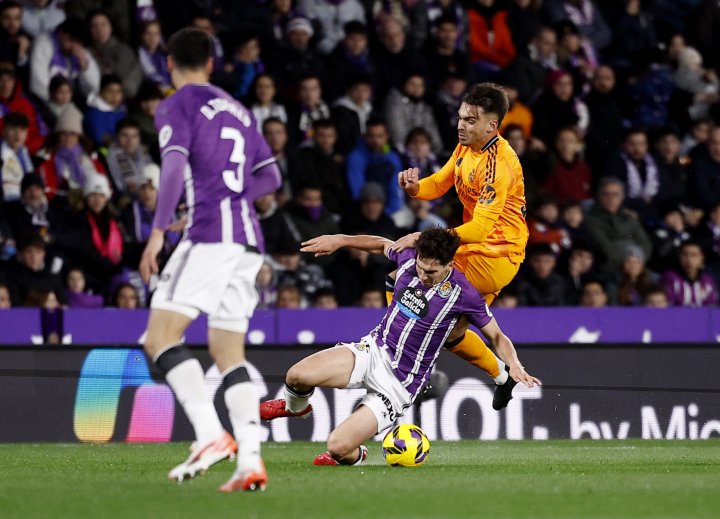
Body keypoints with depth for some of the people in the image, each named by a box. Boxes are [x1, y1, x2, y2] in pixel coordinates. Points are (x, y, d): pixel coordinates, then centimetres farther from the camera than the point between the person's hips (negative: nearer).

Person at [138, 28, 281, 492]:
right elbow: (270, 177, 26)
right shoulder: (239, 111, 23)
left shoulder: (177, 106, 2)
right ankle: (251, 460, -5)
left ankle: (212, 434, -27)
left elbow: (174, 165, -13)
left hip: (211, 232, -7)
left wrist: (158, 232, -15)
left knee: (161, 337, -11)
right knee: (229, 352, 8)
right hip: (249, 238, 7)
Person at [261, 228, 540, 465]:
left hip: (400, 382, -4)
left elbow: (497, 336, -4)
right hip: (373, 350, 4)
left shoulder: (464, 295, -17)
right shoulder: (409, 258, -5)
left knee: (338, 448, -18)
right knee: (297, 376, -22)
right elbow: (381, 244, 19)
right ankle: (295, 406, 17)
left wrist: (515, 365, -22)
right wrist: (339, 240, 10)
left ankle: (355, 456, 22)